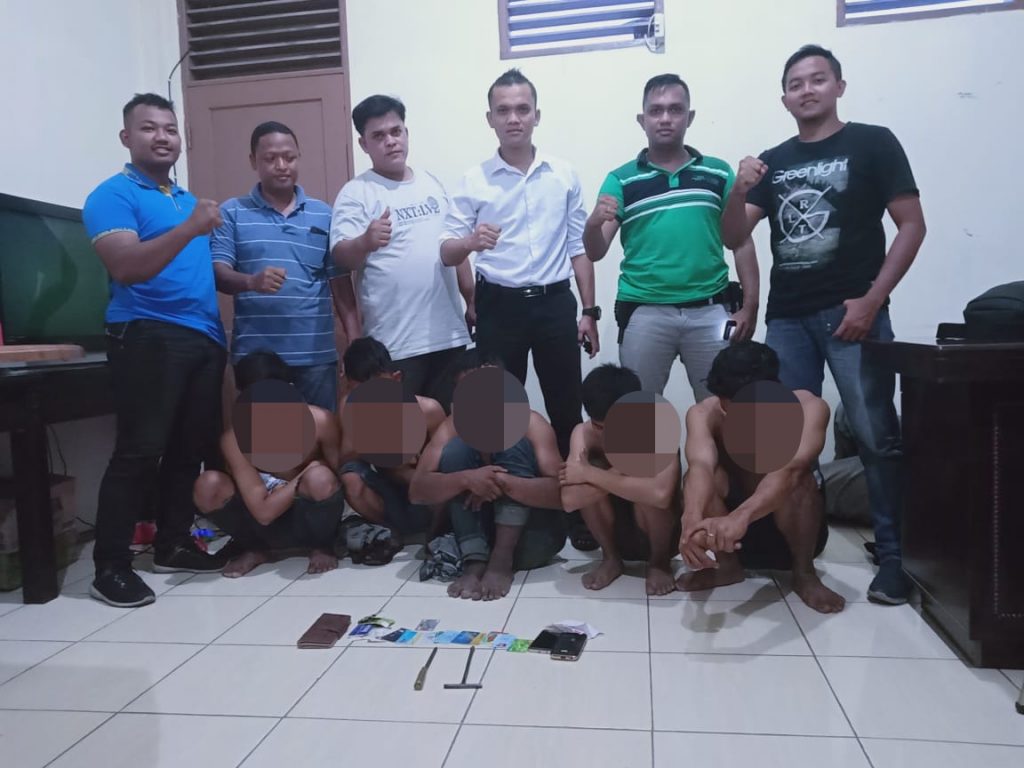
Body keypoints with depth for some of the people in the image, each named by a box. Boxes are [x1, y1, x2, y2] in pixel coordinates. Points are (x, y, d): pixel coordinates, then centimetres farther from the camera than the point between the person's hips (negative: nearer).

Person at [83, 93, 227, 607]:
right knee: (139, 450, -9)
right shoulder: (113, 195, -3)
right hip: (148, 336, -7)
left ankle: (172, 544, 22)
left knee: (192, 447, 9)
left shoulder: (188, 199, 22)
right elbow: (126, 267, -18)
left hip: (205, 337, 8)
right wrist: (190, 228, -25)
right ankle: (110, 566, 1)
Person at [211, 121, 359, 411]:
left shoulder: (324, 214, 10)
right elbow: (217, 274, -2)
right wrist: (251, 282, -25)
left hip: (317, 353, 1)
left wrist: (355, 342, 0)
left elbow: (340, 281, 8)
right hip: (255, 354, -1)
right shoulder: (232, 213, 6)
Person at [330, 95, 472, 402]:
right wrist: (365, 242, -38)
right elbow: (342, 257, -16)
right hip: (395, 342, -5)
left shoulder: (432, 182, 12)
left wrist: (472, 301, 15)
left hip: (449, 333, 5)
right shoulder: (356, 193, -5)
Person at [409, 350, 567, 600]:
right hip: (480, 535, 2)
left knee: (514, 442, -22)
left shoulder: (530, 423, -15)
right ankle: (475, 561, -23)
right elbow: (417, 491, -17)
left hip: (533, 538, -2)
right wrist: (466, 479, -36)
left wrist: (502, 482, -39)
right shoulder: (452, 427, -7)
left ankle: (503, 558, -26)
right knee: (455, 450, -17)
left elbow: (561, 492, -25)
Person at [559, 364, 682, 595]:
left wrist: (589, 474, -38)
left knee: (647, 490, -33)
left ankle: (659, 561, -4)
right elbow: (569, 500, -32)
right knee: (591, 482, -26)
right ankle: (611, 558, -2)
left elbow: (660, 494, -45)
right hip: (613, 532, 3)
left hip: (659, 534, -2)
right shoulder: (584, 433, -18)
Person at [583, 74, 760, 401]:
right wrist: (594, 223, -23)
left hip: (710, 311, 1)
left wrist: (750, 306, 0)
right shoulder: (621, 180, 4)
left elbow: (742, 242, 9)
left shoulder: (719, 173, 8)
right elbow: (595, 253, -2)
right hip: (645, 313, -1)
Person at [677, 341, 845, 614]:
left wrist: (740, 517, -61)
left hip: (793, 528, -1)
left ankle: (804, 573, -8)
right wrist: (692, 520, -62)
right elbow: (701, 466, -40)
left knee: (799, 480, -34)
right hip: (725, 529, 1)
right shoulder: (703, 413, -21)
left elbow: (790, 469, -43)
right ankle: (726, 565, -5)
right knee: (696, 476, -29)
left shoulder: (808, 407, -25)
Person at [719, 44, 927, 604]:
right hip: (788, 317, 4)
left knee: (876, 437, -3)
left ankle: (893, 556, 8)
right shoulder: (773, 162, 14)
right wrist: (740, 192, -12)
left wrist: (872, 299, -10)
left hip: (852, 312, -4)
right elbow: (733, 237, 8)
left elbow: (912, 225, -1)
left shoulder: (872, 143, 4)